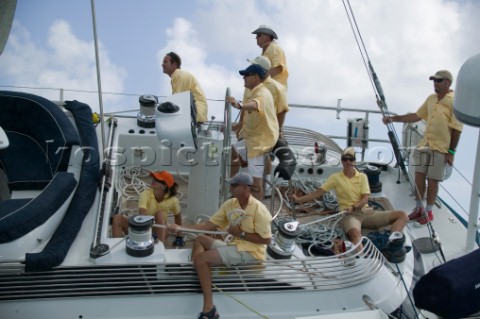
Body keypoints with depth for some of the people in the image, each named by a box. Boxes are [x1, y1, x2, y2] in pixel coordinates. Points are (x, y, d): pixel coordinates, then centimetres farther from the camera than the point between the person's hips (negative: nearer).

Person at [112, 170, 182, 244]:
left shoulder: (172, 200, -15)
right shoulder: (146, 194, -19)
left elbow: (177, 215, 6)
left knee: (160, 214, -32)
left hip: (159, 233, 0)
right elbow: (142, 213, -36)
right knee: (117, 217, -23)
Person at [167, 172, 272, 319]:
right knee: (200, 239, 10)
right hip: (235, 245, 9)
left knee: (200, 258, -18)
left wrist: (241, 234, -16)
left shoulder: (258, 209, -17)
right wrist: (180, 228, -6)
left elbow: (266, 239, -17)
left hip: (251, 251, -9)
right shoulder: (229, 204, 4)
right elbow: (210, 225, 2)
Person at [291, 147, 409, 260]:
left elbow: (365, 199, 2)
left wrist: (353, 207, -19)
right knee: (355, 232, -42)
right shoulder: (335, 177, 7)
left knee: (402, 215, -14)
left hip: (366, 212, 4)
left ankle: (391, 247, -36)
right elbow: (318, 192, 5)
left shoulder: (362, 176, 11)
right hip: (348, 214, -4)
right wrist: (299, 199, -4)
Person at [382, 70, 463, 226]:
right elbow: (416, 116, 16)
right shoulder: (431, 98, 10)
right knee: (419, 176, 9)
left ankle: (428, 212, 16)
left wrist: (452, 152, -13)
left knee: (432, 180, 2)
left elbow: (457, 129, -12)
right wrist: (394, 118, 9)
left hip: (440, 148, -6)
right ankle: (419, 208, 23)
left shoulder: (454, 101, -11)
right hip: (424, 145, 6)